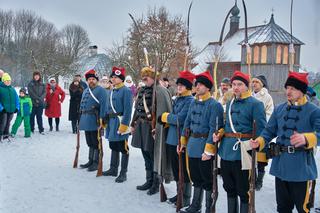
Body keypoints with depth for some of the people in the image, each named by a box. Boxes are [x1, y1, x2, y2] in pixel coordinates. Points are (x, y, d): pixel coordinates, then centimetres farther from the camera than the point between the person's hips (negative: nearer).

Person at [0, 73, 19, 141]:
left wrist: (17, 107, 5)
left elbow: (16, 98, 14)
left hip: (11, 110, 5)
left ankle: (6, 135, 25)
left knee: (8, 123, 14)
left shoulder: (12, 89, 11)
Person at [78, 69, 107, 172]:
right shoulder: (85, 91, 17)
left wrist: (101, 119, -22)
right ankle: (90, 161, 26)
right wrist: (81, 119, 18)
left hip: (95, 121, -8)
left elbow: (103, 105, -16)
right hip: (86, 121, 8)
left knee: (96, 143, 0)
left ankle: (96, 163, 8)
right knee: (90, 143, 16)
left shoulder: (101, 90, -8)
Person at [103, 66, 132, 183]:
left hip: (120, 122, -9)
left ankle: (123, 173, 7)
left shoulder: (126, 91, -12)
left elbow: (128, 110, -18)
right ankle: (113, 169, 30)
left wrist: (124, 124, -22)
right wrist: (106, 120, 17)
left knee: (123, 148, 0)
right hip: (111, 121, 9)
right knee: (113, 146, 18)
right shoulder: (112, 91, 14)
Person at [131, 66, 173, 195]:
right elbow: (137, 108, 19)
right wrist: (133, 124, 19)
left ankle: (156, 183, 14)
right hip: (142, 126, 8)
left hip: (152, 127, -8)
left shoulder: (160, 91, -14)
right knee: (146, 155, 16)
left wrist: (157, 127, -24)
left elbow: (163, 111, -20)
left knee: (154, 155, 1)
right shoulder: (142, 91, 12)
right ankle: (149, 181, 29)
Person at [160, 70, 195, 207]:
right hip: (172, 139, 8)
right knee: (175, 169, 16)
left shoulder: (190, 101, -13)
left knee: (184, 170, 2)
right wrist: (167, 117, 0)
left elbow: (180, 119, -21)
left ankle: (186, 198, 14)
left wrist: (167, 116, -7)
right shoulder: (176, 100, 14)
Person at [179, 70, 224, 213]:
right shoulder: (194, 103, 9)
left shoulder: (214, 105, -14)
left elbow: (214, 129, -18)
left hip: (204, 145, -7)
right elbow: (187, 123, 17)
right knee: (196, 177, 18)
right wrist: (183, 142, 16)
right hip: (193, 145, 7)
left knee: (207, 180, 4)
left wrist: (208, 150, -21)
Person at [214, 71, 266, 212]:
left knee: (243, 191, 3)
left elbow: (261, 130, -10)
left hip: (242, 153, -7)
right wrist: (220, 134, 6)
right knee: (229, 188, 18)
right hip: (226, 152, 7)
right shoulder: (230, 103, 14)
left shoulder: (255, 104, -8)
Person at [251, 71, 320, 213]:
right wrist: (260, 142, -9)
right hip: (280, 166, 5)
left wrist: (306, 139, -41)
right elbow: (269, 131, 10)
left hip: (301, 168, -5)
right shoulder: (279, 109, 8)